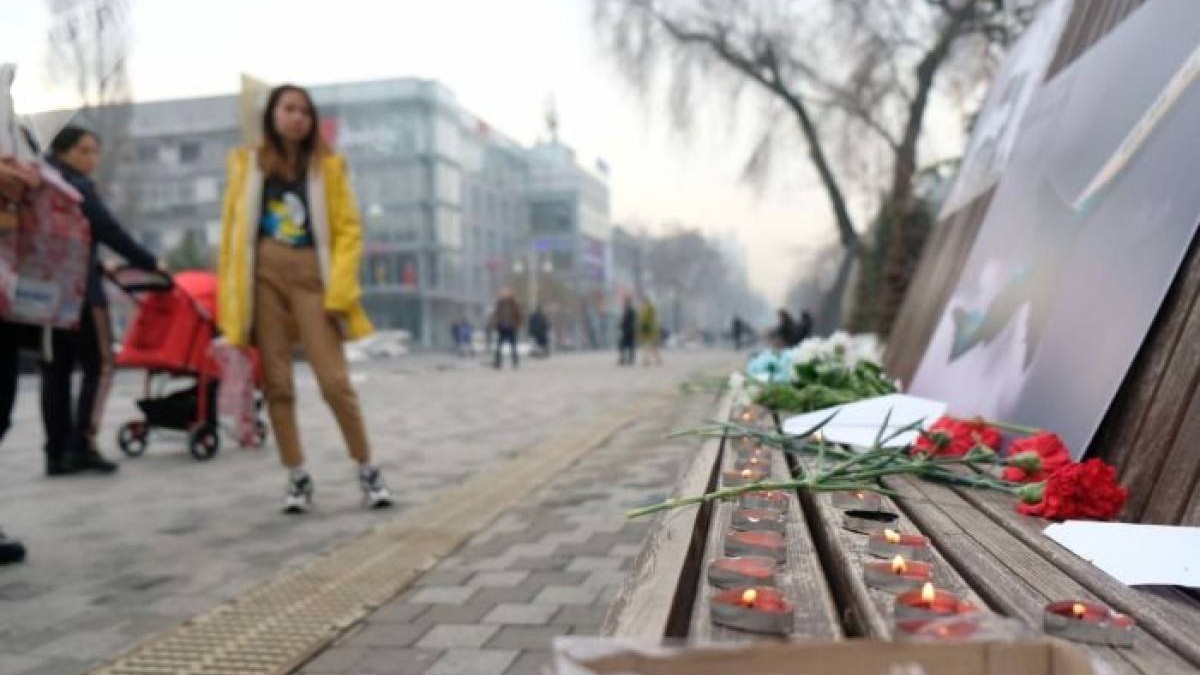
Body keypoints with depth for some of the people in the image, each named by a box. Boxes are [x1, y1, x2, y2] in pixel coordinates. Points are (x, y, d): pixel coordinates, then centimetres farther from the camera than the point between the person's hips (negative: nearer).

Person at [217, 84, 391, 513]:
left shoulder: (327, 165, 7)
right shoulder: (246, 164, 11)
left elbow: (348, 229, 2)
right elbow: (233, 231, 9)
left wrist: (340, 289, -10)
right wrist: (231, 297, 2)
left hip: (310, 274, -2)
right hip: (263, 273, 2)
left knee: (334, 380, -7)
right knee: (277, 382, 2)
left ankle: (367, 472, 6)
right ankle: (297, 479, 12)